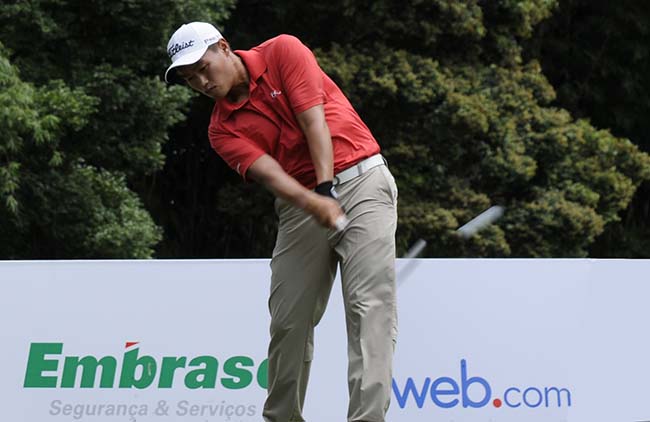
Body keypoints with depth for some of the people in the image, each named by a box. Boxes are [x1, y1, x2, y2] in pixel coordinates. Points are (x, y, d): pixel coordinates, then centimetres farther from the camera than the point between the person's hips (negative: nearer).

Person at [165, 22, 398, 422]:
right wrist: (312, 201, -31)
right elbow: (268, 172, -11)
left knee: (369, 303, -16)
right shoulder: (223, 130, 6)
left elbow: (315, 121, -11)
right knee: (288, 317, 2)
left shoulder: (283, 52, -2)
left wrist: (327, 189, -21)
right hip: (301, 202, 5)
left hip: (361, 178, -4)